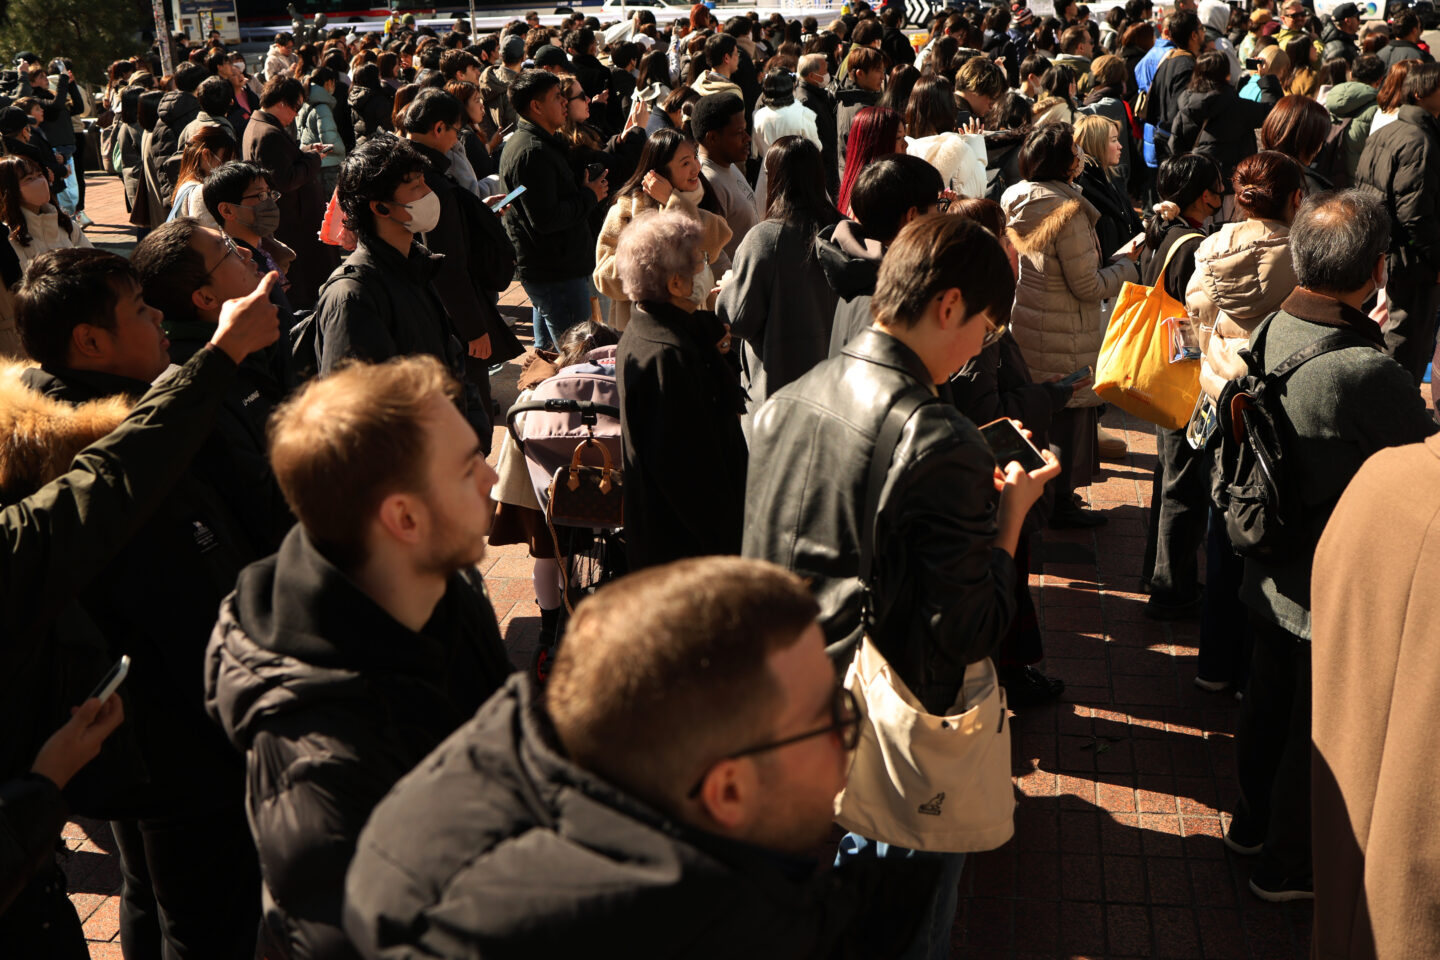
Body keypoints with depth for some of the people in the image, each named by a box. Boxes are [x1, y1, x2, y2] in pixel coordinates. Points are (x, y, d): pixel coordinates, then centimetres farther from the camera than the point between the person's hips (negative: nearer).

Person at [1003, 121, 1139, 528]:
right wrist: (1126, 264, -3)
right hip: (1062, 336, -8)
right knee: (1067, 412, 6)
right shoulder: (1068, 211, -23)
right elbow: (1088, 287, -19)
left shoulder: (1014, 200, 0)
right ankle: (1060, 502, 17)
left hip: (1023, 323, 8)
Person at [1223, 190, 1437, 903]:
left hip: (1273, 574, 7)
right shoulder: (1368, 372, -32)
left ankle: (1253, 820, 46)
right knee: (1319, 731, 13)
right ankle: (1289, 864, 31)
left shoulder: (1272, 331, -8)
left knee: (1268, 701, 25)